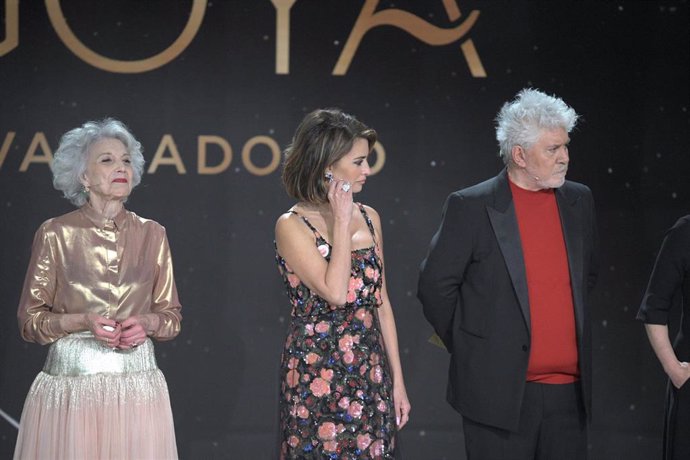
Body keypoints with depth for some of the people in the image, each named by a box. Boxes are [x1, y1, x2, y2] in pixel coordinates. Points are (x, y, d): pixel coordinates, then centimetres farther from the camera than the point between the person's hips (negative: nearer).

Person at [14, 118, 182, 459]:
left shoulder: (151, 235, 5)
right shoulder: (55, 235, -2)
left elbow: (172, 316, 11)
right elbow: (30, 320, 0)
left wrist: (146, 323, -10)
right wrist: (83, 321, -16)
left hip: (136, 383, 2)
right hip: (71, 383, -2)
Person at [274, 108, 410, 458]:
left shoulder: (368, 218, 8)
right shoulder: (292, 226, -9)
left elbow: (381, 303, 12)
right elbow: (335, 292, -22)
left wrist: (397, 381, 10)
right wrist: (341, 222, -14)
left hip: (370, 375, 5)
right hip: (317, 377, -5)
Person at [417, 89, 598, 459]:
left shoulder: (579, 201, 9)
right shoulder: (471, 207, -7)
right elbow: (435, 286, -2)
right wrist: (469, 350, 3)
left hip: (569, 389, 5)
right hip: (499, 393, -4)